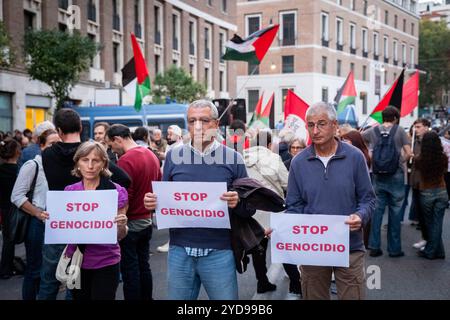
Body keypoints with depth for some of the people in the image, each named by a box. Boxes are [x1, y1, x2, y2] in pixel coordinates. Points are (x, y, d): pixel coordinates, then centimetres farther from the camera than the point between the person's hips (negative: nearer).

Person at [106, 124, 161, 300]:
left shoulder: (126, 160, -20)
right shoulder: (151, 155, 6)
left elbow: (124, 197, -22)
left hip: (131, 222, -8)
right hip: (147, 220, 8)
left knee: (130, 269, 2)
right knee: (143, 265, 16)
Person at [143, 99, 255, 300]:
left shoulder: (232, 158, 0)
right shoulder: (174, 156, 5)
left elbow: (250, 209, 2)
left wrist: (237, 202, -19)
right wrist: (152, 203, -9)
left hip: (219, 252, -2)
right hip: (179, 250, 2)